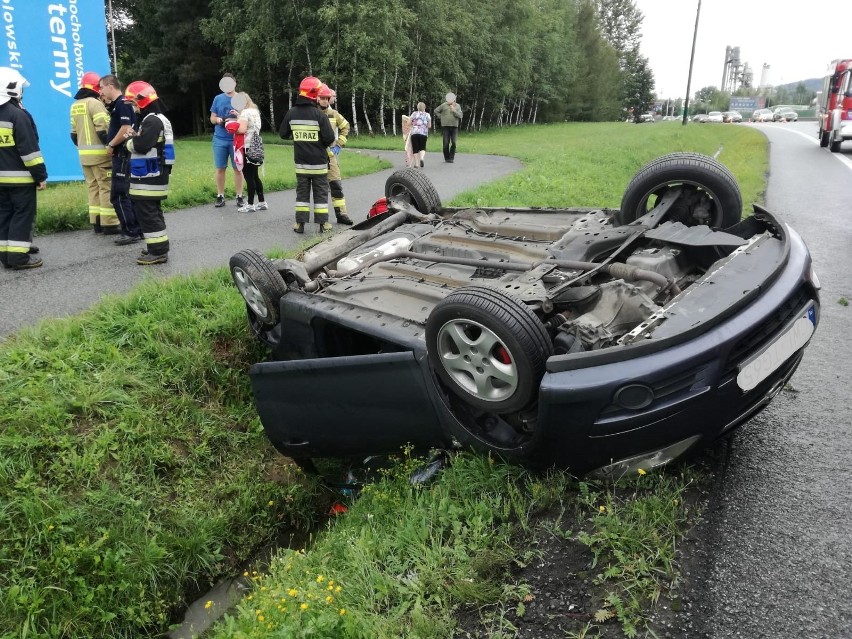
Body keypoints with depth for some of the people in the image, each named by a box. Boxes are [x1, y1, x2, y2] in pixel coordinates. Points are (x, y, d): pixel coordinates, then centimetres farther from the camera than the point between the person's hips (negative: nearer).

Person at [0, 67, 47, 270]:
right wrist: (40, 175, -12)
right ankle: (19, 256, -4)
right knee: (23, 214, -3)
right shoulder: (17, 115, -14)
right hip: (20, 177, -8)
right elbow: (29, 149, -17)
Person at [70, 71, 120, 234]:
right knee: (107, 188, -5)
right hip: (100, 153, -8)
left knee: (93, 187, 13)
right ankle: (109, 223, -5)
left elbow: (74, 132, 17)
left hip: (84, 154, 8)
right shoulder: (94, 103, -12)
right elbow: (103, 129, -19)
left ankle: (96, 222, 14)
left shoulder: (75, 106, 14)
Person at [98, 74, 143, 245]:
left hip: (123, 155, -10)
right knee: (126, 194, 13)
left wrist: (111, 145, -12)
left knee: (118, 195, -7)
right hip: (122, 154, 10)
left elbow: (126, 130, -22)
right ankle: (137, 229, 17)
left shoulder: (122, 103, -14)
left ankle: (131, 232, -3)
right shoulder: (116, 104, 17)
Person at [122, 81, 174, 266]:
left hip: (150, 178, -11)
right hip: (151, 176, 11)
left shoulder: (152, 120, -16)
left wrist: (129, 141, -5)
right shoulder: (153, 119, 18)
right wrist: (134, 138, -1)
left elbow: (142, 146, -26)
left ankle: (158, 251, -6)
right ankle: (157, 246, 25)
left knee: (147, 213, -8)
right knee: (153, 212, 16)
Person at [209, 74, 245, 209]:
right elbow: (212, 118, 12)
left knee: (238, 168, 0)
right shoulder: (218, 99, 8)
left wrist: (239, 116, -18)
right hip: (220, 139, 2)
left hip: (236, 139, -2)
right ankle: (220, 196, 11)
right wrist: (218, 120, -10)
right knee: (220, 168, 4)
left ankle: (239, 196, 6)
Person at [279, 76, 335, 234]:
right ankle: (323, 224, 8)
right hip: (319, 161, -3)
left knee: (302, 191, 11)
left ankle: (300, 223, 9)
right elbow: (330, 138, -15)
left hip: (301, 161, 3)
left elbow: (283, 134, 7)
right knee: (321, 192, 6)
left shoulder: (292, 113, -1)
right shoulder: (319, 114, -14)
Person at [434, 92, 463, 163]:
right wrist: (441, 117, 6)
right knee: (446, 143, -3)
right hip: (445, 126, -1)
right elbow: (436, 111, 14)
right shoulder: (444, 105, 3)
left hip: (454, 126, 1)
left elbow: (460, 115, -2)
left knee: (453, 143, -5)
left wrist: (454, 110, -11)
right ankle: (446, 158, 8)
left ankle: (452, 158, 5)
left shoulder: (457, 106, 7)